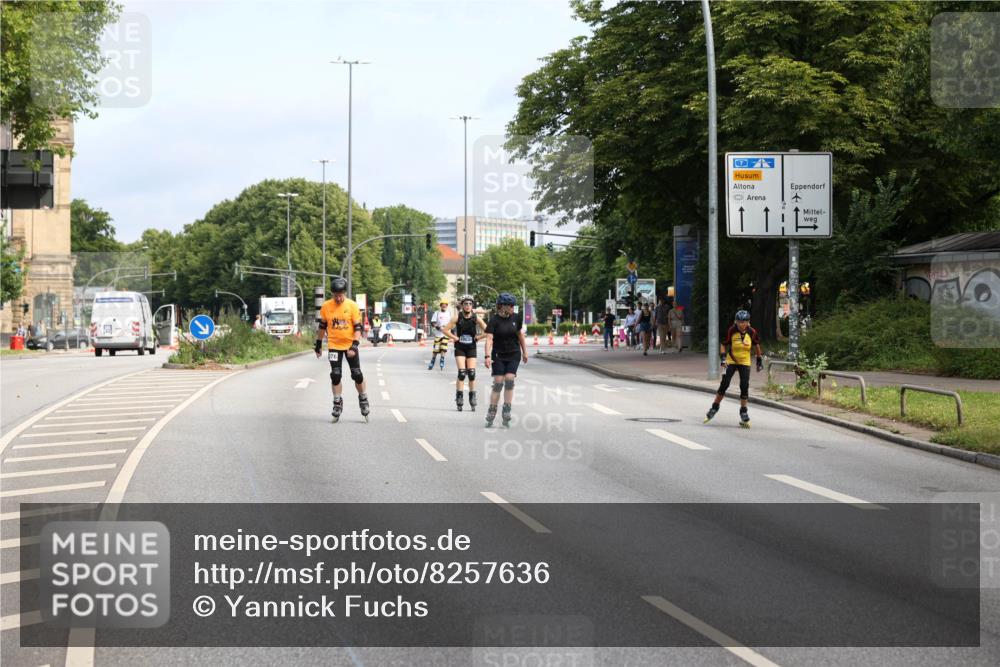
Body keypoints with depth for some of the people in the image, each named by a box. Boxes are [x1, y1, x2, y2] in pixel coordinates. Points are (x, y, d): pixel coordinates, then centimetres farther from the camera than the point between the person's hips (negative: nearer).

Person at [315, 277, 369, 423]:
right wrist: (318, 343, 12)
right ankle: (337, 404, 12)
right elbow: (322, 326, 10)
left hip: (350, 345, -1)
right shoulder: (326, 306, -2)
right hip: (334, 346, 1)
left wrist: (355, 345, -19)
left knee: (357, 375, -1)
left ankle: (363, 399, 20)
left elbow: (358, 327, -9)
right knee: (335, 376, -1)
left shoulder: (352, 306, -8)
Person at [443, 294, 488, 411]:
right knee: (462, 373, -11)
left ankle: (472, 399, 8)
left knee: (472, 374, -3)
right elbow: (445, 330, -6)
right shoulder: (458, 317, -8)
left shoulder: (476, 318, -5)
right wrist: (455, 338, -9)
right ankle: (459, 398, -4)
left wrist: (477, 338, -4)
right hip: (460, 348, -1)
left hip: (471, 348, 1)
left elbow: (487, 331, 0)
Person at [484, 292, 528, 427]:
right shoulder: (494, 320, -13)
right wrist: (488, 356, -34)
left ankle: (506, 415, -3)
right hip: (499, 356, -2)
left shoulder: (515, 318, -1)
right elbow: (489, 338, -22)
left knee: (509, 381, -9)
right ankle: (490, 416, 4)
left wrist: (525, 352, 18)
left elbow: (520, 334, 14)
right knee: (498, 383, -6)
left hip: (514, 355, 2)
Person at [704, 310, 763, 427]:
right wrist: (723, 358, -20)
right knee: (724, 384, -8)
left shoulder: (752, 332, -10)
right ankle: (714, 407, 8)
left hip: (745, 363, 1)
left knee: (744, 387, -6)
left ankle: (743, 413, 6)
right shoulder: (732, 331, -15)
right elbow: (723, 345, -6)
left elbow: (756, 345, 7)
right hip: (731, 361, -1)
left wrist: (759, 360, 10)